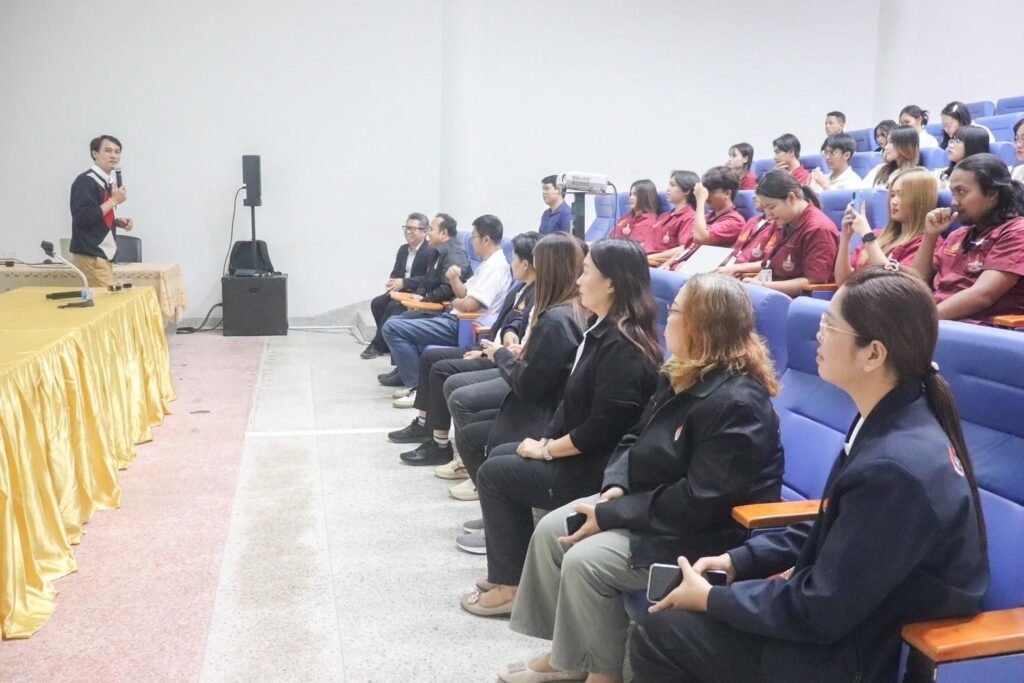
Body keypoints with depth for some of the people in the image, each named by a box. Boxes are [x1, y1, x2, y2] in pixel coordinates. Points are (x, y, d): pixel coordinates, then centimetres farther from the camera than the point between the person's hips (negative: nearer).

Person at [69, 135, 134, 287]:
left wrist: (118, 222, 6)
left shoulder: (109, 182, 14)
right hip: (90, 257, -9)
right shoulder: (85, 181, -12)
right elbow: (83, 218, -21)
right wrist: (114, 200, -17)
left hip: (104, 256, 9)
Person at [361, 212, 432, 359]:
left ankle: (378, 345, -13)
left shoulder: (431, 251, -13)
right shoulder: (403, 249, 13)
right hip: (402, 291, 8)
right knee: (376, 302, -15)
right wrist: (393, 283, -9)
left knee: (392, 307, -27)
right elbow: (395, 273, 16)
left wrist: (404, 282, -24)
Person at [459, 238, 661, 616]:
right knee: (500, 456, 14)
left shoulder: (621, 346, -25)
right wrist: (548, 441, -1)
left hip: (596, 471, -10)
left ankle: (509, 585, 9)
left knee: (493, 473, -2)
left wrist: (547, 450, -14)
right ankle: (514, 571, 20)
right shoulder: (604, 328, 6)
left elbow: (602, 428, -26)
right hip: (584, 455, 10)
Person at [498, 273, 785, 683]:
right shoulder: (681, 376, 4)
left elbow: (699, 502, -28)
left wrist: (611, 515, -23)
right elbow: (637, 439, 13)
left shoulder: (736, 403, -26)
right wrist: (615, 485, -8)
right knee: (551, 530, 1)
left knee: (586, 560, -23)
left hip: (706, 534, -10)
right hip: (650, 503, 10)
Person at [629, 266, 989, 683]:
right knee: (674, 617, 13)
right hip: (853, 612, 9)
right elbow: (829, 530, 11)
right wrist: (738, 559, 4)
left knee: (657, 634, -3)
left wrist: (711, 599, -12)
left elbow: (819, 613, -24)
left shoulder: (894, 468, -31)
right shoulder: (893, 420, -1)